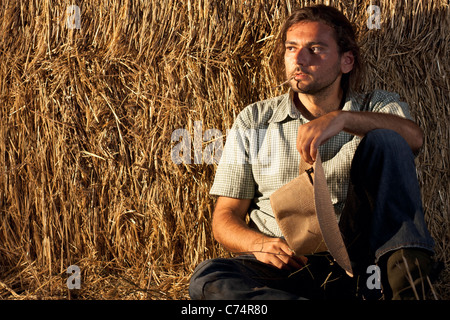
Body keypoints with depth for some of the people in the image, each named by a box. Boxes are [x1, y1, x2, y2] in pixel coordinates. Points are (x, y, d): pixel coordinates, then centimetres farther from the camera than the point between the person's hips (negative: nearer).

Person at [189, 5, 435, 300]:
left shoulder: (378, 108, 14)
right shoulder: (253, 122, 16)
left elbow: (413, 137, -12)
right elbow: (226, 217, 12)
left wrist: (343, 119, -29)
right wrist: (259, 244, -11)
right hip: (287, 267, 1)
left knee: (384, 141, -18)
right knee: (207, 277, -31)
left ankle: (406, 274, -34)